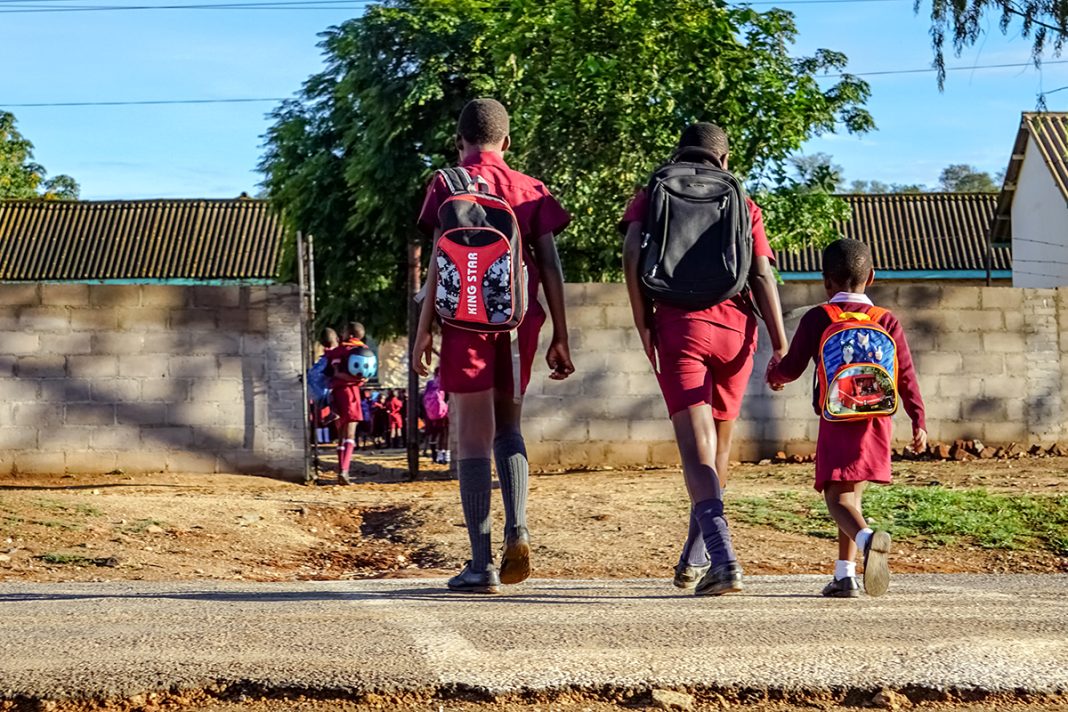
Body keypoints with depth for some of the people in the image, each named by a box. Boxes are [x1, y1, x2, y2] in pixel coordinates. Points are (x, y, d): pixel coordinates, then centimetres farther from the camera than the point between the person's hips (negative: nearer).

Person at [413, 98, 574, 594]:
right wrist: (560, 338, 8)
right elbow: (550, 266, 6)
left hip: (468, 319, -3)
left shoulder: (447, 184, 3)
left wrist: (424, 330, -4)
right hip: (520, 320, 3)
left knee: (474, 438, 0)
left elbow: (442, 260, -6)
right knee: (507, 426, 19)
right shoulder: (532, 190, 11)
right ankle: (517, 531, -3)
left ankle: (482, 564, -2)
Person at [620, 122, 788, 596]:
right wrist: (780, 344, 2)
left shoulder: (652, 196, 14)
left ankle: (723, 559, -29)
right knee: (719, 445, 18)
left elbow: (632, 254, -4)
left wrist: (643, 322, 0)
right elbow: (762, 276, 5)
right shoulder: (743, 205, 17)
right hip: (735, 329, 2)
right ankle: (693, 562, 28)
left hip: (679, 324, -2)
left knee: (696, 447, -10)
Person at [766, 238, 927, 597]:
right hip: (877, 420, 3)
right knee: (851, 493, 17)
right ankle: (844, 575, 17)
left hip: (836, 419, -3)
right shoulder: (887, 321, 6)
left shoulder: (816, 319, 0)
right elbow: (906, 376, 3)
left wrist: (774, 372, 25)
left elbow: (791, 368, 2)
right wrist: (918, 421, 8)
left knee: (837, 497, -6)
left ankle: (867, 536, -39)